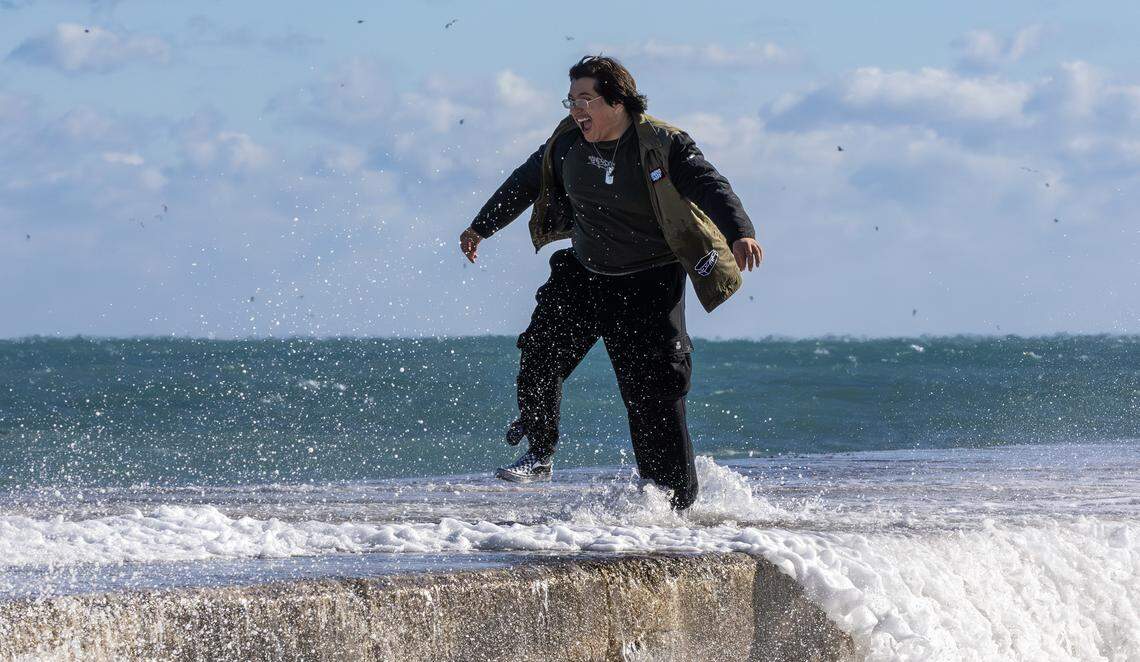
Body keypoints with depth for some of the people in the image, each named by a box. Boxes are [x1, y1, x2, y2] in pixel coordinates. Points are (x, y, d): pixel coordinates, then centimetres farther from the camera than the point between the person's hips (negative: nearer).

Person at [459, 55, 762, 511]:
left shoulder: (663, 145, -16)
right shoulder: (567, 143, -1)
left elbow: (710, 187, -24)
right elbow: (525, 183, 15)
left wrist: (739, 233, -42)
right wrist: (481, 227, 23)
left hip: (650, 283, -5)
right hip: (584, 273, 5)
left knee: (654, 386, -8)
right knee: (540, 354, -8)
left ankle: (675, 497, 0)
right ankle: (539, 455, 11)